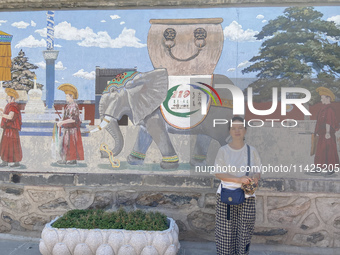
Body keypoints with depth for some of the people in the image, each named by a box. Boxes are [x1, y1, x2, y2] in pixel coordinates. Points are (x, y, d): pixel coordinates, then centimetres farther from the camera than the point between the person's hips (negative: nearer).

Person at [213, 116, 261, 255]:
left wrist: (255, 179, -14)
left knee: (244, 230, 3)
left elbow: (257, 172, 10)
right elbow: (218, 173, -6)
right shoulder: (223, 150, -1)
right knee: (226, 229, 1)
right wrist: (239, 179, -17)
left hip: (247, 197, 2)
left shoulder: (251, 151, 5)